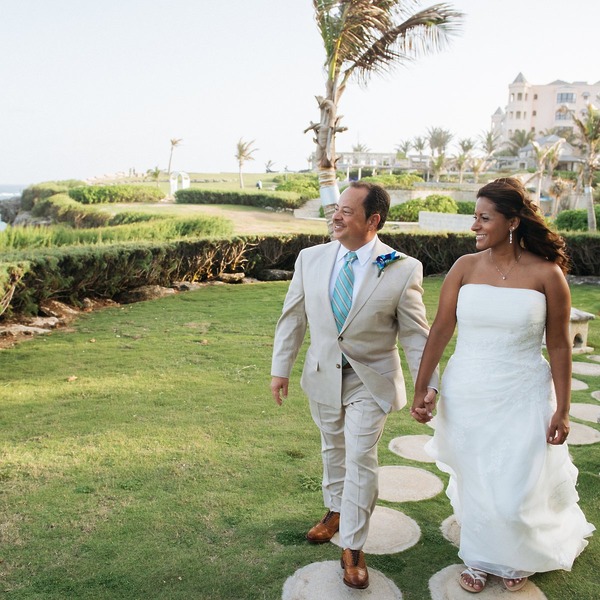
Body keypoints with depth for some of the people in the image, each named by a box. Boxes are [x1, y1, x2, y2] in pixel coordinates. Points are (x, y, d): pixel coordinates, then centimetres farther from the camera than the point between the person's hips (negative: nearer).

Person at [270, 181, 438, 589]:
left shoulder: (403, 270, -16)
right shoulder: (311, 259, -6)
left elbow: (416, 334, -10)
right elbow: (293, 317, 2)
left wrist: (426, 385, -12)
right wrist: (281, 368, 4)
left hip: (371, 381, -3)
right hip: (323, 374, 4)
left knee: (361, 459, -1)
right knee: (334, 449, 21)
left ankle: (352, 547, 17)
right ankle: (336, 511, 46)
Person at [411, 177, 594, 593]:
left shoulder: (546, 273, -10)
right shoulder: (465, 267, -4)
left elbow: (559, 345, -5)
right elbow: (440, 331, -2)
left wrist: (562, 410, -4)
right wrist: (420, 391, -2)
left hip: (522, 399, -2)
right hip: (466, 396, 2)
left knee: (515, 496, 5)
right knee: (474, 485, 15)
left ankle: (517, 558, 40)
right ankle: (480, 559, 42)